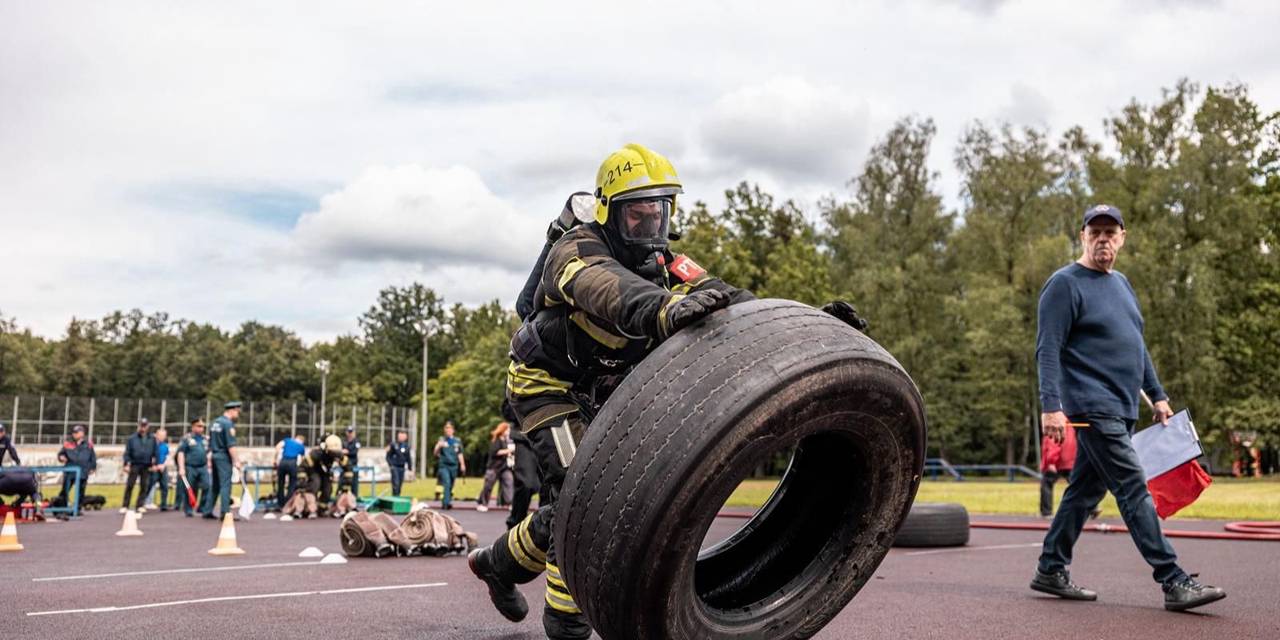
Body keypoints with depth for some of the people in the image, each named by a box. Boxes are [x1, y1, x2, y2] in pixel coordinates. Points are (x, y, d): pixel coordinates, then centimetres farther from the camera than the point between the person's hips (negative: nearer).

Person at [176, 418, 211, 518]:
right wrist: (181, 468, -13)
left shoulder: (206, 439, 14)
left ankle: (205, 509, -5)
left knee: (207, 487, -11)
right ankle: (188, 511, 14)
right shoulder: (187, 439, -1)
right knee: (189, 490, 3)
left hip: (203, 467, 3)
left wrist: (208, 466, 17)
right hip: (190, 468, -3)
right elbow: (181, 453, -6)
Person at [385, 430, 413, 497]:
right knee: (396, 484, -13)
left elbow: (408, 458, 16)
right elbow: (388, 456, -1)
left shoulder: (406, 447, 10)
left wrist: (410, 469, 14)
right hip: (395, 467, -5)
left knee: (400, 484, 6)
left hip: (402, 468, 5)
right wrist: (391, 465, -12)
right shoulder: (393, 445, -4)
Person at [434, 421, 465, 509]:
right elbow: (435, 453, -4)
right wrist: (438, 446, -23)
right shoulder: (441, 440, 2)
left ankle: (444, 503, 17)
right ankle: (447, 502, -25)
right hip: (443, 465, -4)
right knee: (446, 483, -20)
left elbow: (460, 454, 19)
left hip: (453, 466, 4)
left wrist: (462, 464, 13)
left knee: (450, 486, 7)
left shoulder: (457, 441, 11)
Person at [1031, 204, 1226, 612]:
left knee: (1084, 491, 11)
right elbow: (1048, 351, -13)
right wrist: (1051, 406, -21)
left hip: (1122, 410, 8)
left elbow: (1137, 346, 25)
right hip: (1093, 408, -8)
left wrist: (1157, 395, 21)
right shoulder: (1065, 284, -7)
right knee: (1135, 491, -10)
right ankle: (1173, 581, -8)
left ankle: (1051, 571, 18)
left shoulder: (1121, 284, 19)